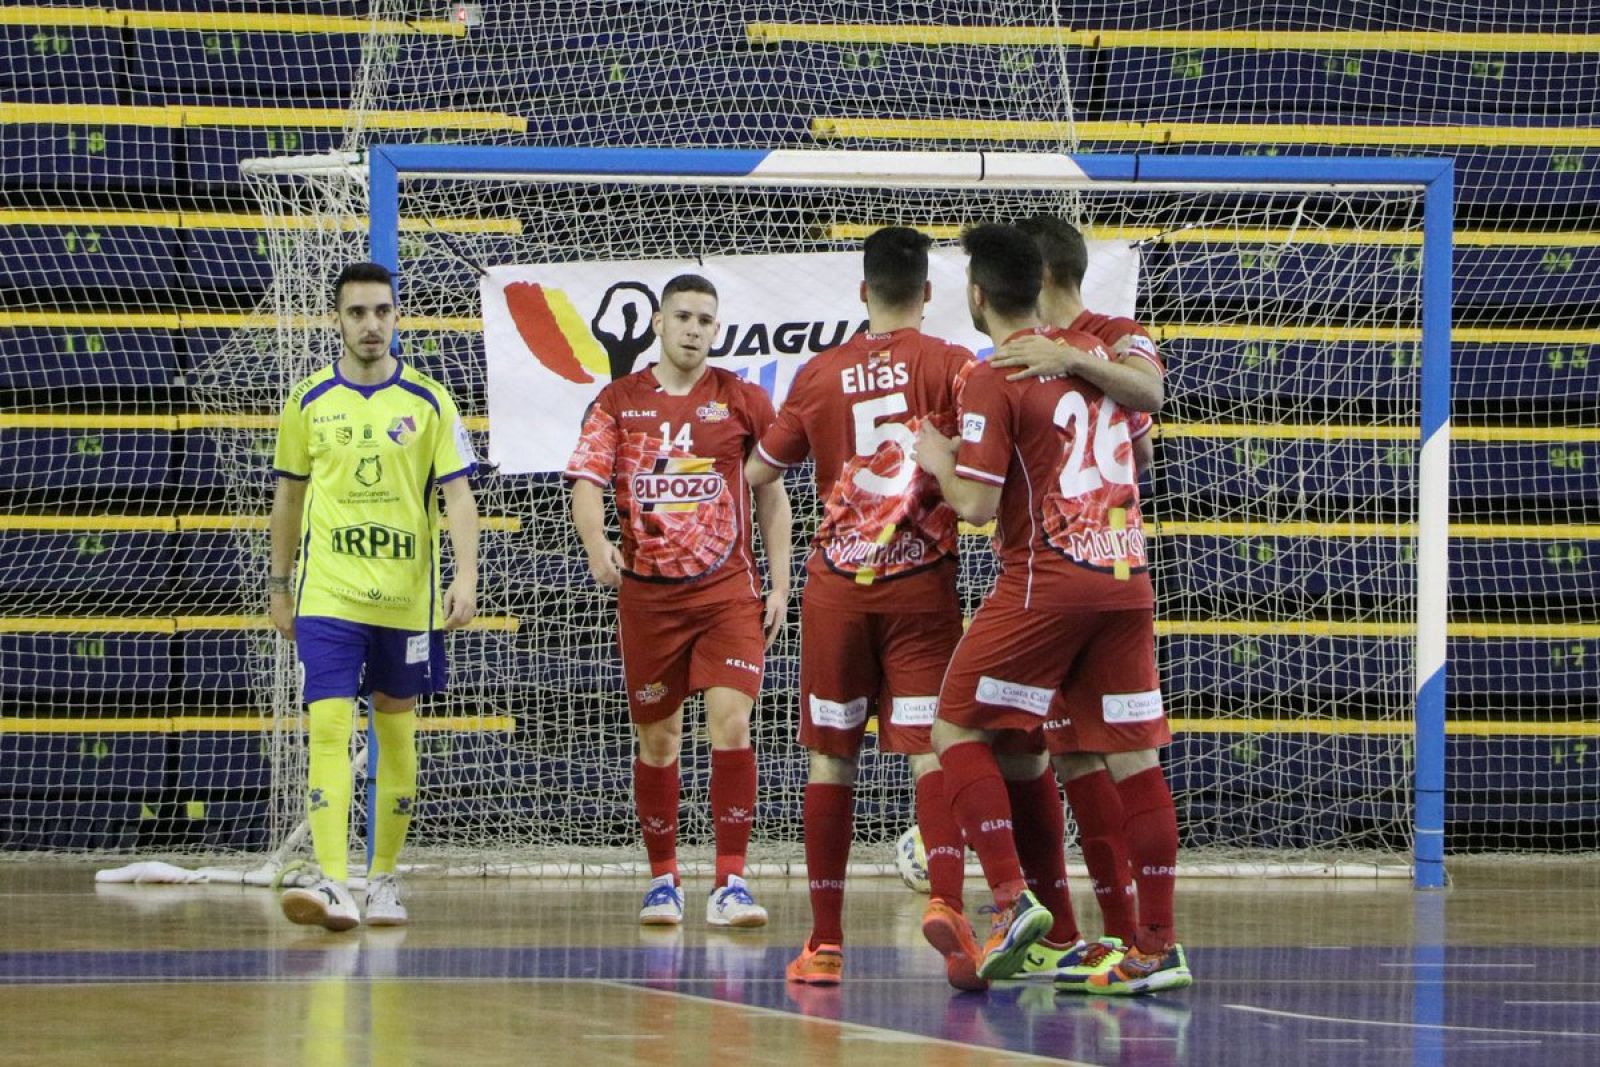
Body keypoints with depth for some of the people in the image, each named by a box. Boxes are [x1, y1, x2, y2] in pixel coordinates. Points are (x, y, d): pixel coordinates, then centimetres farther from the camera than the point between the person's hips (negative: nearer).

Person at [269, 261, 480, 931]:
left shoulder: (428, 401, 0)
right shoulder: (308, 403, 3)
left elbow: (458, 496, -3)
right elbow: (289, 497, 14)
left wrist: (466, 577, -15)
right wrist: (279, 585, 15)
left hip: (406, 598, 1)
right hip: (327, 595, 0)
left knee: (397, 732, 10)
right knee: (328, 728, -14)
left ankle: (384, 878, 23)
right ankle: (333, 884, -23)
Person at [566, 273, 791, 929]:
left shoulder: (742, 400, 4)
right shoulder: (618, 402, 4)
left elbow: (771, 493, 10)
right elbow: (586, 485, -4)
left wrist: (779, 584, 4)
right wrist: (596, 544, -24)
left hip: (728, 589, -1)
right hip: (647, 593, 1)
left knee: (731, 721, -15)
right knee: (657, 738, 7)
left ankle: (730, 885, -14)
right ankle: (663, 882, 21)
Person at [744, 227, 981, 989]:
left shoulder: (820, 374, 6)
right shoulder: (948, 364, -3)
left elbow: (756, 473, 18)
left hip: (836, 583, 2)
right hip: (921, 583, -2)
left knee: (831, 758, 9)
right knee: (929, 749, -6)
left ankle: (825, 942, 10)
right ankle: (946, 896, -31)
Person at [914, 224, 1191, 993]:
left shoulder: (992, 381, -9)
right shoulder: (1095, 355, 12)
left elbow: (977, 503, -14)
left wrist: (938, 461, 4)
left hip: (1046, 582, -6)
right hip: (1127, 577, 7)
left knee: (958, 729, 4)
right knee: (1132, 757, 5)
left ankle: (1011, 899, -11)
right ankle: (1159, 944, 4)